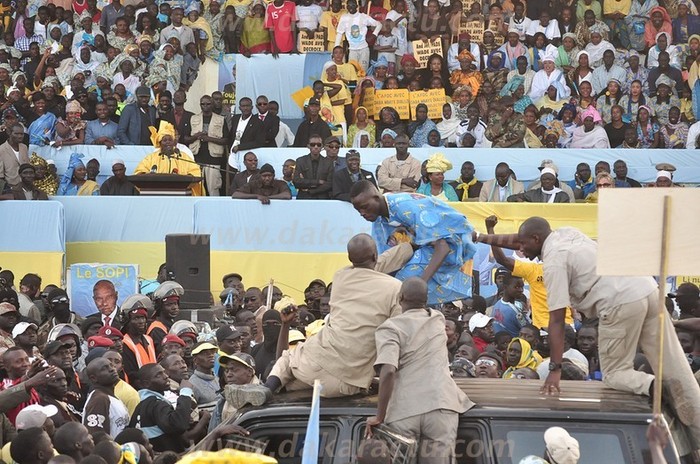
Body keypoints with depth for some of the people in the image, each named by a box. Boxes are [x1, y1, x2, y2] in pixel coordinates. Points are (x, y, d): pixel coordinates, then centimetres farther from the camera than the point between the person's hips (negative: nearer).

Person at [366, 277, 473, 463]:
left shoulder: (390, 328, 2)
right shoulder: (438, 319, 18)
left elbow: (388, 371, -11)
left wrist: (379, 416, -7)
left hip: (404, 410, -3)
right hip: (440, 404, 3)